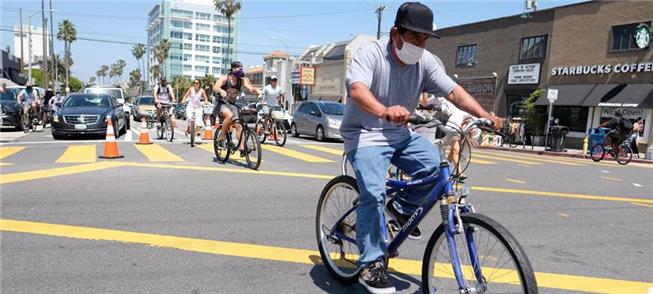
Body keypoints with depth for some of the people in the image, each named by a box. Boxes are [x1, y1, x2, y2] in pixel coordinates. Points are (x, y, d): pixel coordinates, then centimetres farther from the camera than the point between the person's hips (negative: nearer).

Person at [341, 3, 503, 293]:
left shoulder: (425, 62, -2)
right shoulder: (369, 53, -17)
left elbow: (453, 91, -8)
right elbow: (356, 88, -35)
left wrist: (483, 115, -25)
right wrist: (384, 112, -55)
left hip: (400, 134, 5)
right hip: (365, 134, -5)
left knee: (436, 166, -18)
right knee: (374, 194, -22)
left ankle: (403, 206, 10)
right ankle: (371, 266, -6)